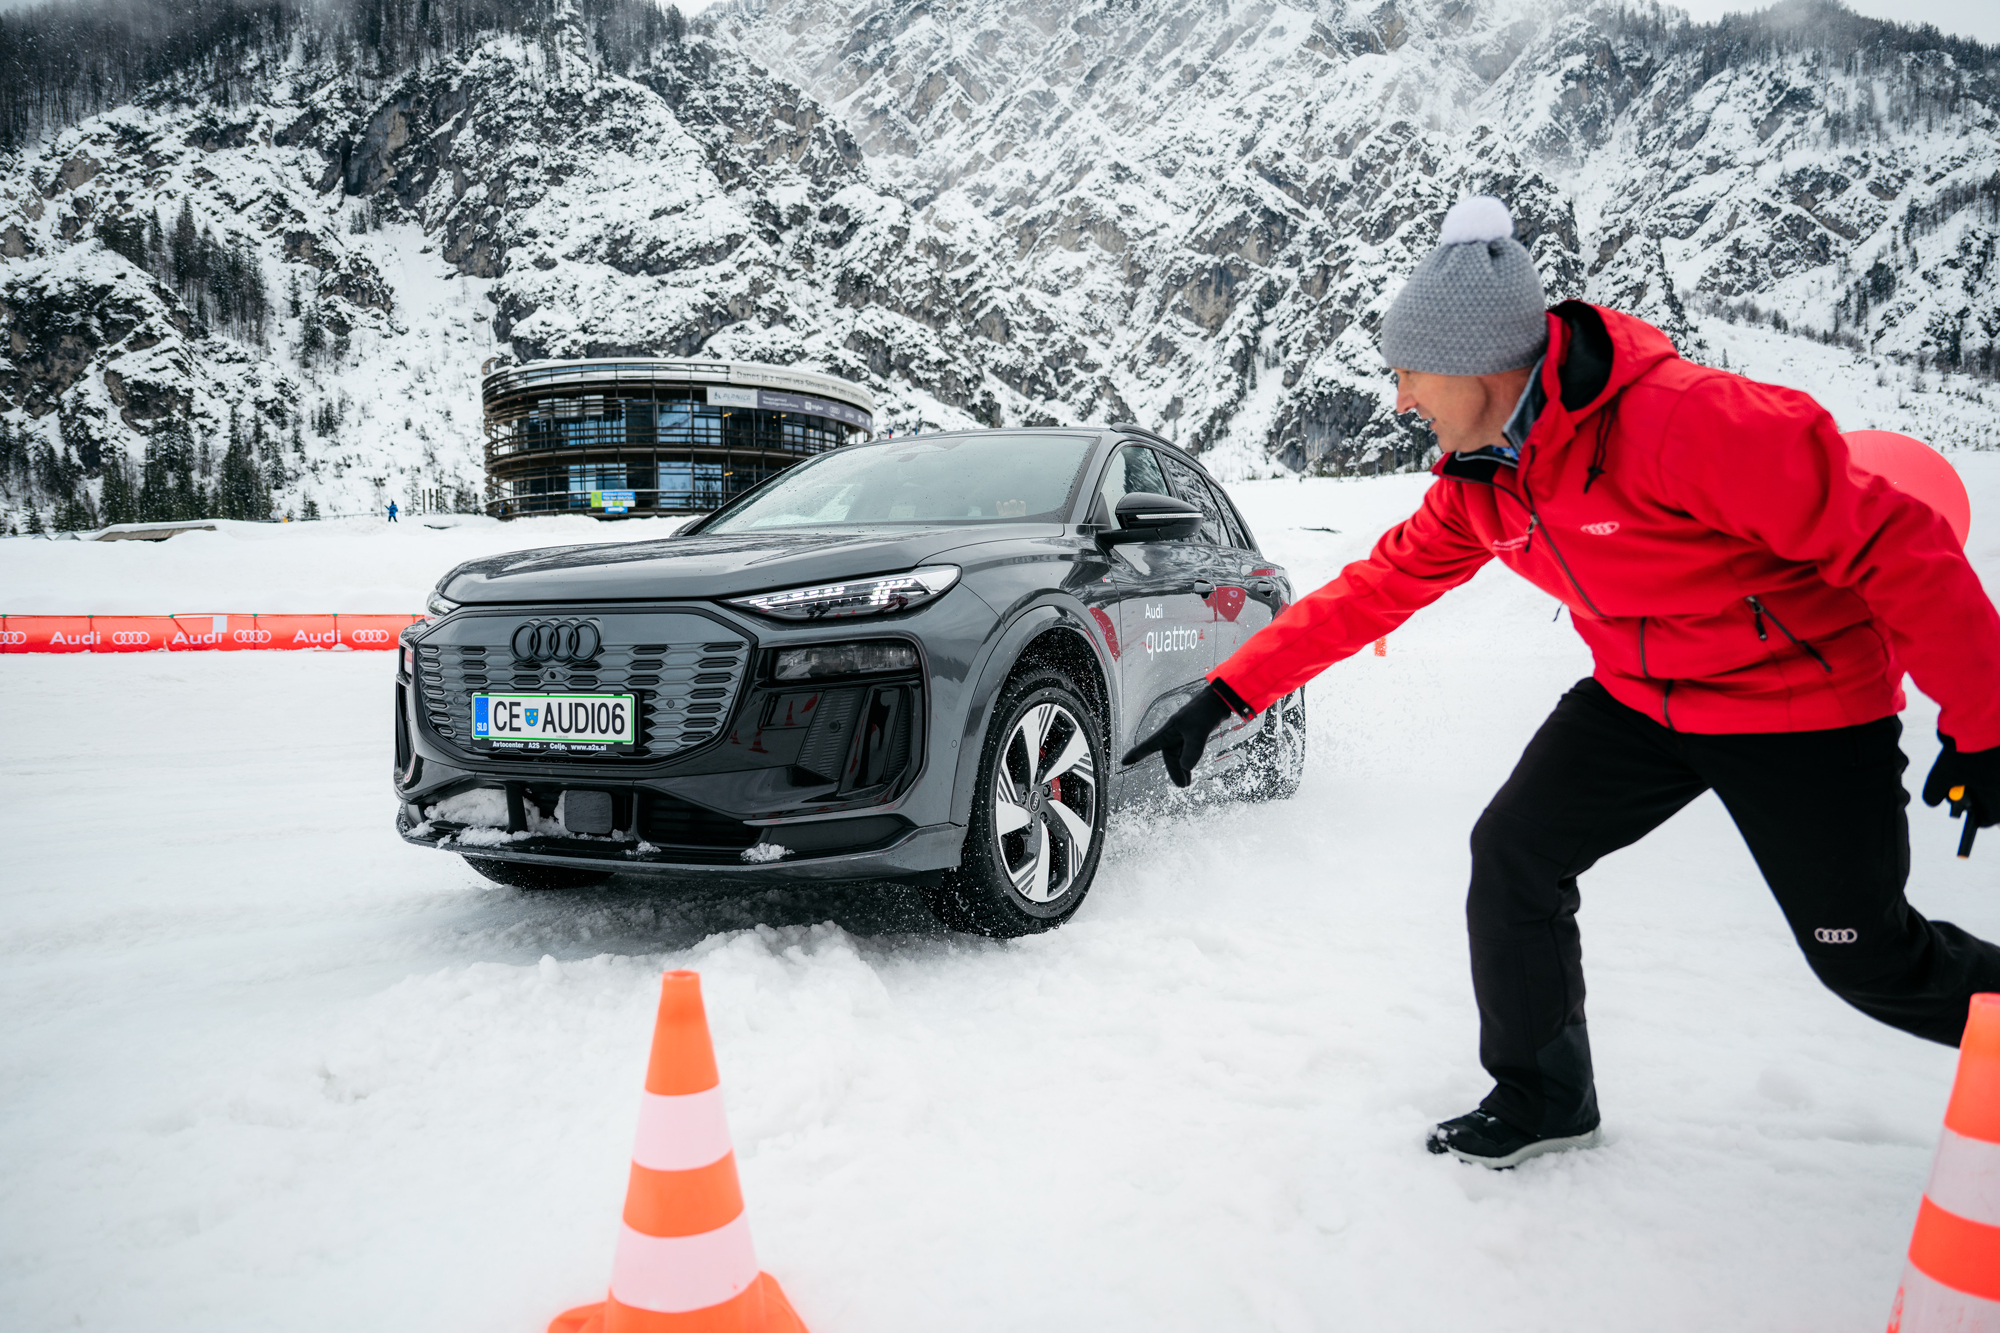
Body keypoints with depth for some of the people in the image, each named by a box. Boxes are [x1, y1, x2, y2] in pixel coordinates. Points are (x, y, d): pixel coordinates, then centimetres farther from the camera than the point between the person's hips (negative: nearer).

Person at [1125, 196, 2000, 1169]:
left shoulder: (1684, 422, -31)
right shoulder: (1479, 478, -6)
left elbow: (1890, 544, -25)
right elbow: (1380, 585, 1)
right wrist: (1227, 693, -4)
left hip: (1802, 704, -6)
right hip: (1638, 697, 6)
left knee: (1871, 959, 3)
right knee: (1512, 851, -4)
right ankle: (1542, 1096, 15)